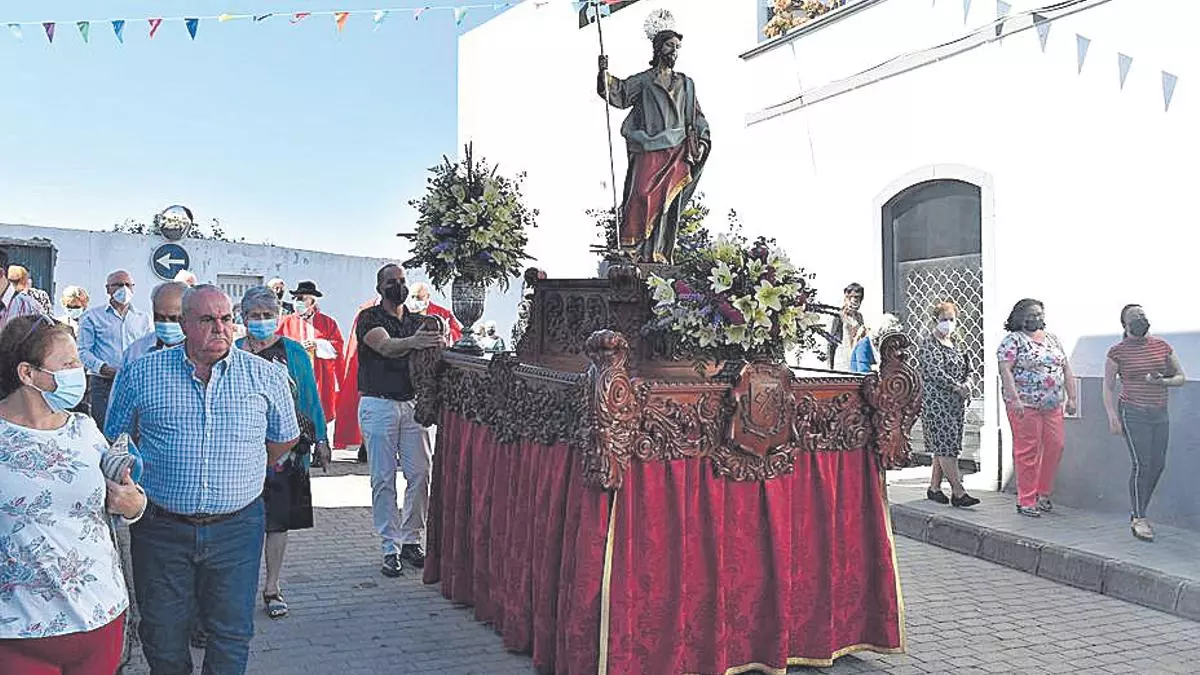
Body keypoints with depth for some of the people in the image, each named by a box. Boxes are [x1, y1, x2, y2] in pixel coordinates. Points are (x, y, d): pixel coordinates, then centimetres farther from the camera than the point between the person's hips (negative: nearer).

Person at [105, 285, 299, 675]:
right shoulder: (140, 375, 1)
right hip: (161, 529, 1)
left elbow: (285, 438, 12)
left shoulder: (266, 376, 0)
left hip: (236, 528, 0)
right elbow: (116, 443, 13)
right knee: (163, 634, 13)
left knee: (232, 633, 8)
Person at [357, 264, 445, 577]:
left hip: (412, 404, 4)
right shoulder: (369, 318, -1)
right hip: (379, 405, -4)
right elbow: (385, 347, -22)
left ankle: (412, 540, 13)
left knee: (421, 474, 0)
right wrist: (412, 342, -42)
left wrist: (436, 345, -20)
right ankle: (391, 548, 6)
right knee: (383, 479, -1)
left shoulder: (417, 322, 15)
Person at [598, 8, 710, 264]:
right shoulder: (643, 80, 14)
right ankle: (635, 248, -17)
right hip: (648, 151, -2)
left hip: (677, 151, 2)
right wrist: (605, 74, -12)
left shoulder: (686, 84, 22)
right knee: (643, 194, -19)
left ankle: (661, 255, -5)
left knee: (667, 202, -5)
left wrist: (702, 141, 6)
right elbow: (619, 92, 4)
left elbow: (696, 117, 20)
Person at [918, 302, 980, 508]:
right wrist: (958, 387, -15)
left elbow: (969, 367, 19)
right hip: (936, 402, -8)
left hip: (957, 402, 8)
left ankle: (934, 487, 18)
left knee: (943, 447, 9)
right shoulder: (928, 344, -7)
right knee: (946, 446, -10)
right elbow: (935, 372, -16)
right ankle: (958, 492, -12)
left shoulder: (956, 342, 17)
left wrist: (967, 383, -2)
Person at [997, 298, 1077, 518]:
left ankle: (1043, 493, 20)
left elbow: (1066, 369, 19)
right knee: (1028, 451, -5)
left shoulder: (1052, 339, 18)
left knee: (1055, 446, 3)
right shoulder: (1013, 340, -3)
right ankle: (1026, 501, 3)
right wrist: (1014, 399, -21)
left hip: (1053, 405, 6)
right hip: (1025, 405, -6)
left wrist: (1071, 397, 12)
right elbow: (1005, 369, -13)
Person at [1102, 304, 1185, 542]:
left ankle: (1137, 513, 22)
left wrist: (1162, 381, -9)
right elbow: (1108, 387, -1)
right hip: (1133, 414, -5)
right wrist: (1112, 416, -9)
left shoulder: (1162, 346, 7)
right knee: (1142, 465, -9)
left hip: (1160, 414, 5)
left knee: (1158, 465, 6)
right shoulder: (1117, 352, -4)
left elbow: (1181, 377, 12)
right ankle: (1138, 520, 1)